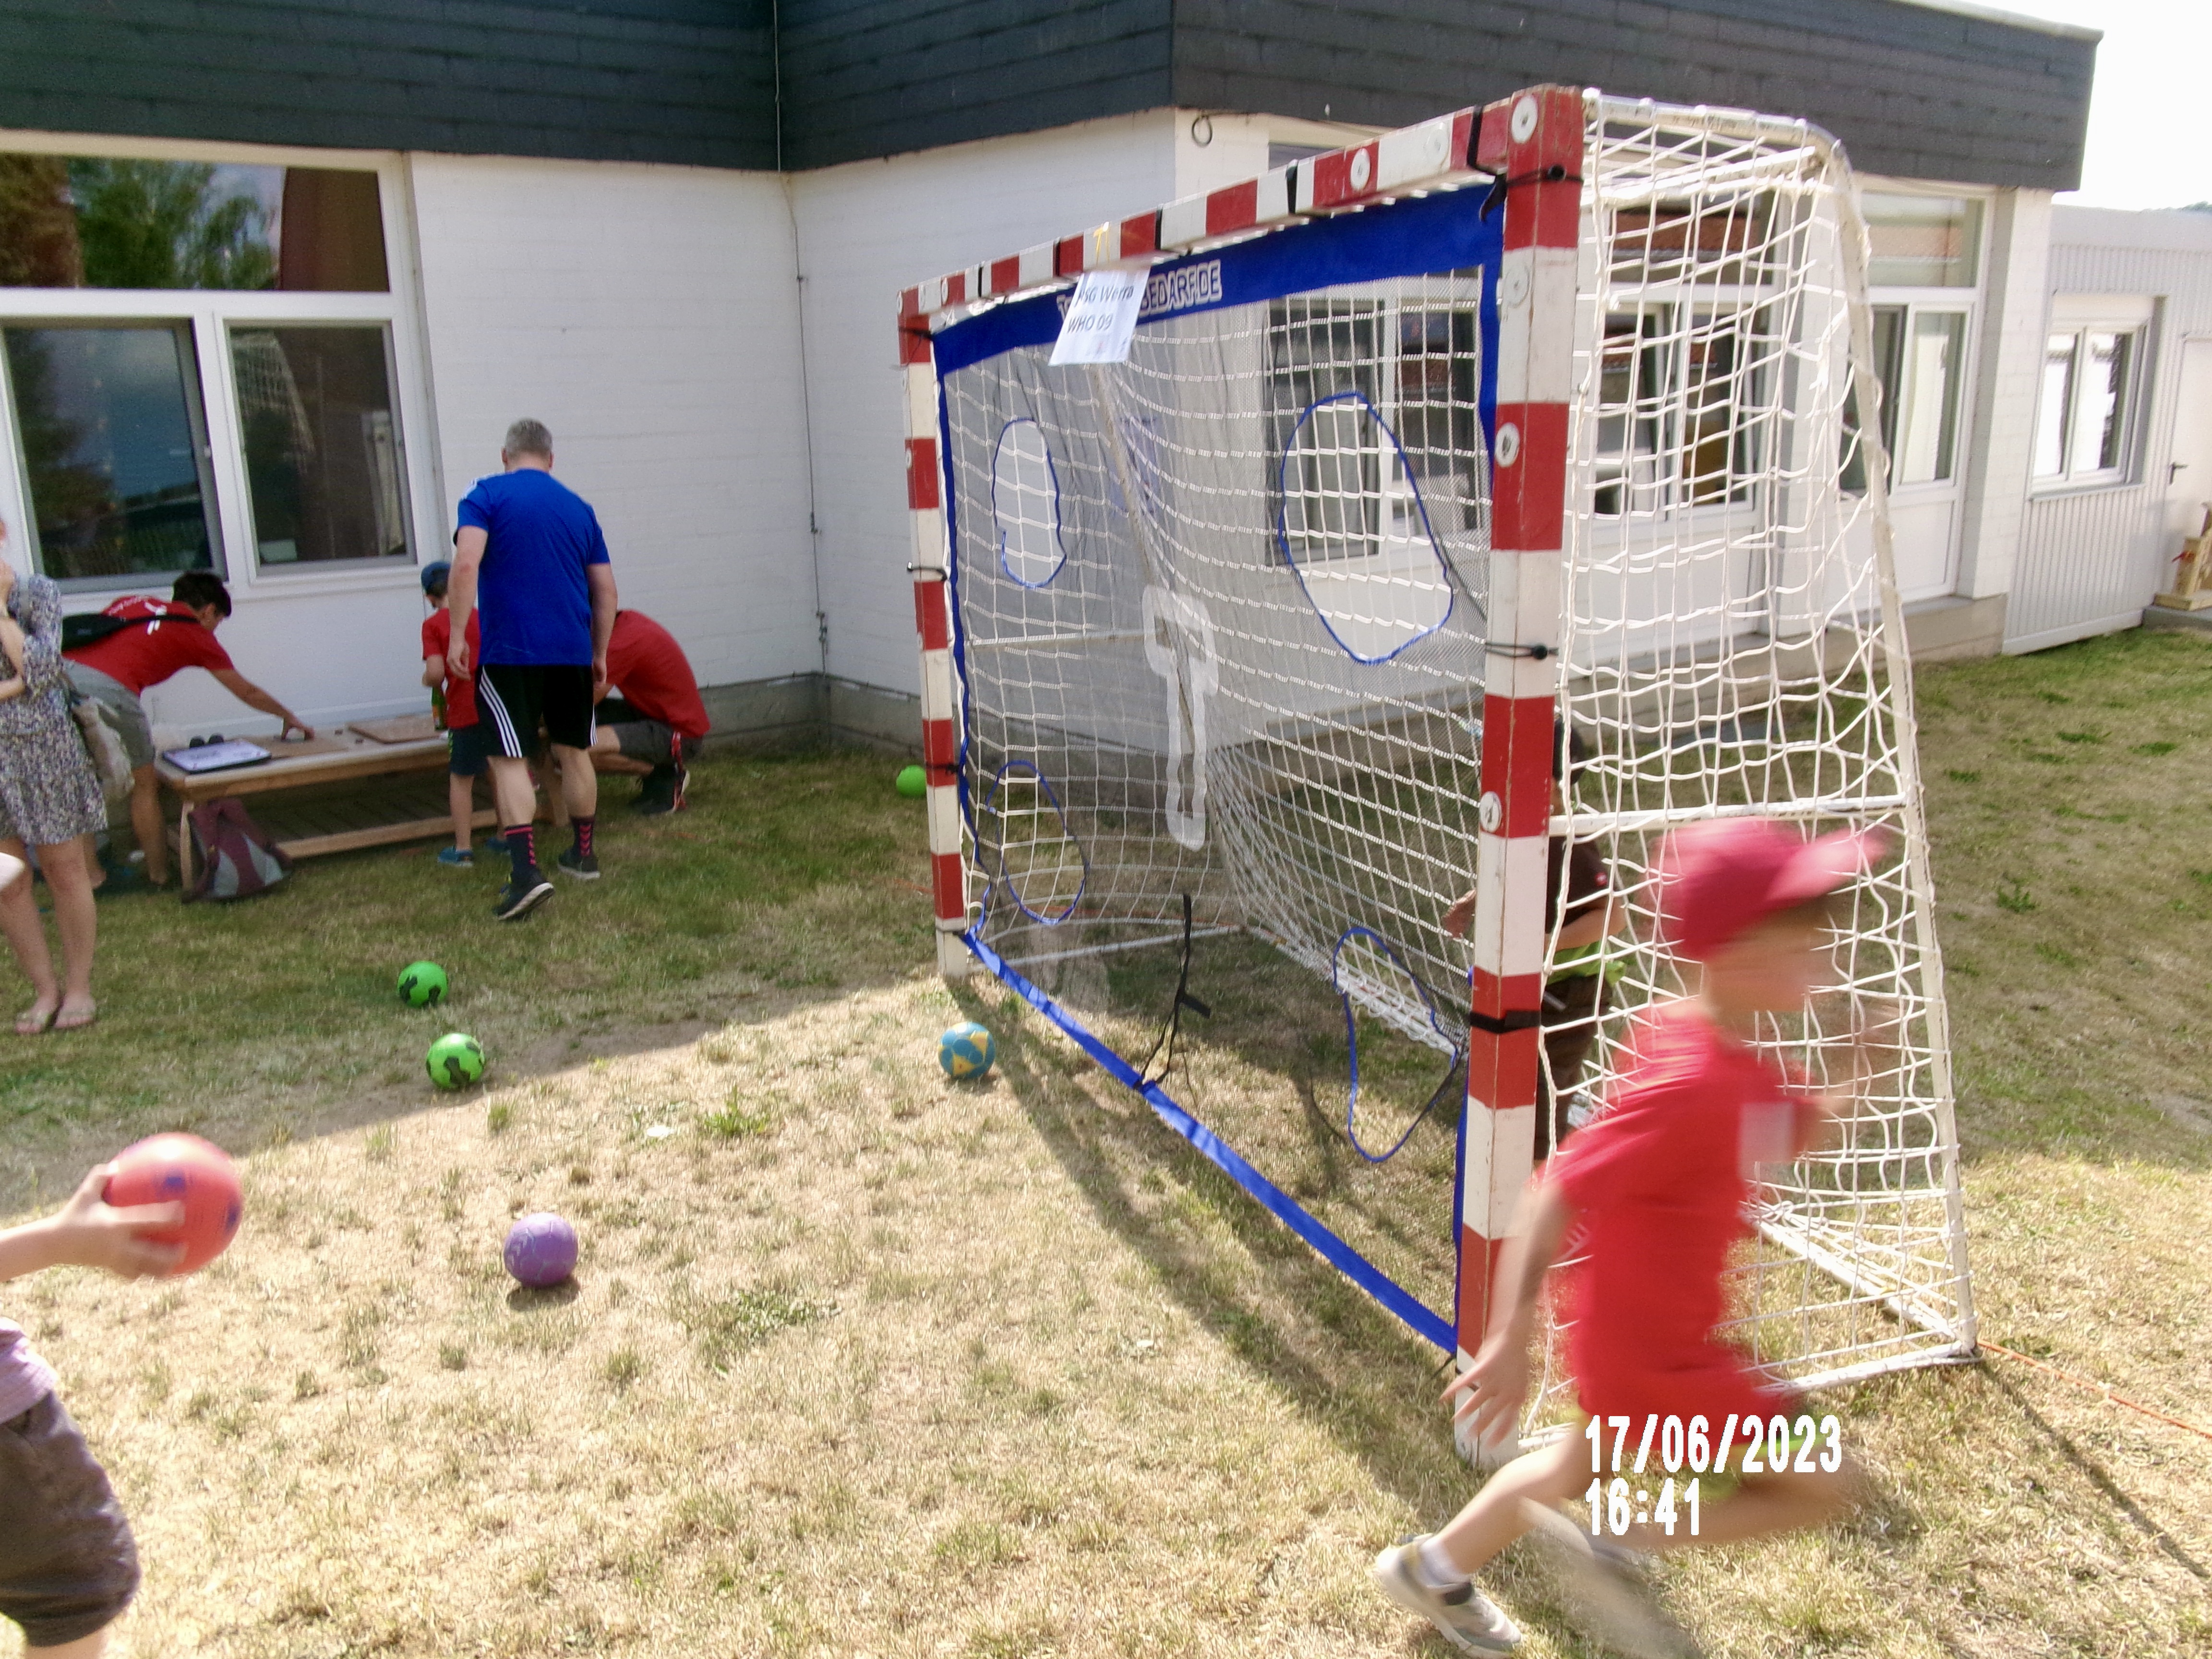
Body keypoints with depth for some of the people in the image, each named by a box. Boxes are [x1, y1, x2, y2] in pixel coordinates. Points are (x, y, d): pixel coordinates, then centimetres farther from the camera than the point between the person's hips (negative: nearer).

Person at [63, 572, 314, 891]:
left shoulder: (133, 601, 27)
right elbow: (247, 692, 26)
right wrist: (289, 717, 41)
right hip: (108, 689, -6)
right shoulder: (196, 635, 15)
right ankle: (159, 875, 18)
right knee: (145, 784, 11)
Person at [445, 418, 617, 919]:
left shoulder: (488, 495, -1)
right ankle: (584, 854, 28)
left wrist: (456, 635, -10)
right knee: (574, 752, 17)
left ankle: (527, 873, -16)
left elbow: (466, 564, -15)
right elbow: (605, 589, 13)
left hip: (510, 651, -4)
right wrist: (599, 654, 22)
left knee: (510, 759, -4)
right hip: (573, 651, 4)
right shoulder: (579, 507, 12)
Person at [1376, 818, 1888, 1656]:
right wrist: (1509, 1345, -30)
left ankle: (1436, 1568, 47)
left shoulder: (1736, 1058, -3)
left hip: (1637, 1333, 9)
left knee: (1589, 1460, 30)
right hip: (1656, 1353, -9)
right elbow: (1554, 1201, -31)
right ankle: (1621, 1547, 10)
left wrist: (1852, 1084, -5)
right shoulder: (1687, 1083, -32)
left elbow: (1795, 1133, 16)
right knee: (1824, 1484, 2)